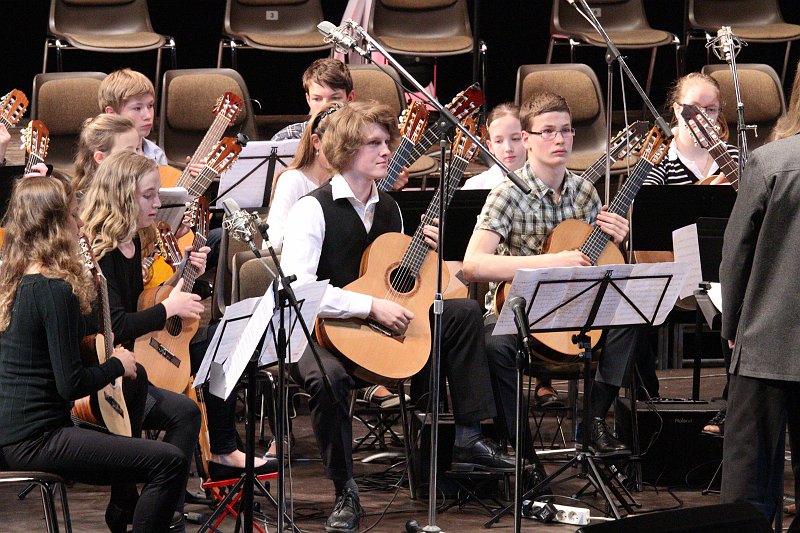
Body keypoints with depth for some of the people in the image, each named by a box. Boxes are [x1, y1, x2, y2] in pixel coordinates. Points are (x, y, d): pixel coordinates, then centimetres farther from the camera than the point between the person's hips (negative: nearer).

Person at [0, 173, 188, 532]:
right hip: (31, 441, -10)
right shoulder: (55, 290, -19)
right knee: (170, 462, -15)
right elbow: (71, 385, -20)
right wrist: (117, 364, -3)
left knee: (133, 377, 31)